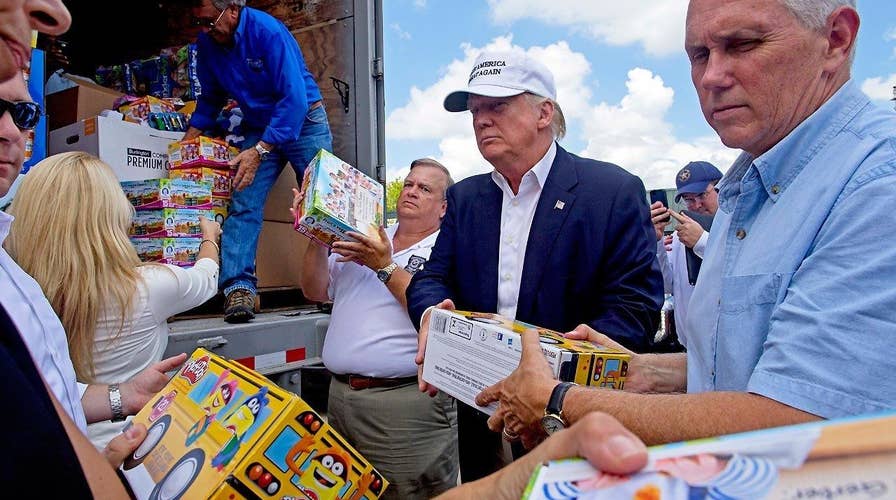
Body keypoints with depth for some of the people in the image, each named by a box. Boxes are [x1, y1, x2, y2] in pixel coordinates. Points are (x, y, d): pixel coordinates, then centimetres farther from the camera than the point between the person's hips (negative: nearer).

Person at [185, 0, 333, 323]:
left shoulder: (268, 31, -22)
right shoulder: (207, 44, -2)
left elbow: (295, 99, -28)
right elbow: (210, 98, 14)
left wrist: (259, 151, -32)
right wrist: (188, 141, 2)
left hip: (304, 123, -5)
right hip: (259, 128, 5)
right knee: (243, 203, -12)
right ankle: (239, 287, -16)